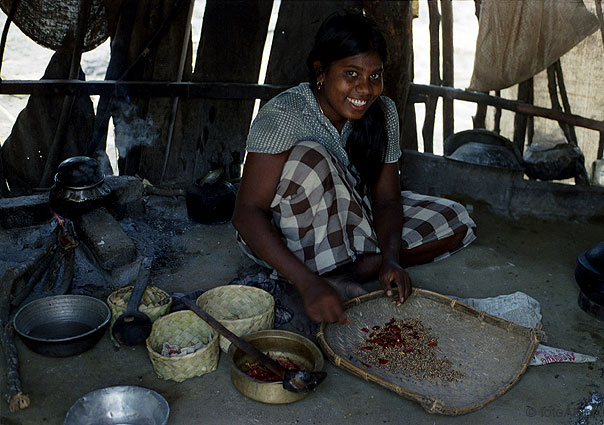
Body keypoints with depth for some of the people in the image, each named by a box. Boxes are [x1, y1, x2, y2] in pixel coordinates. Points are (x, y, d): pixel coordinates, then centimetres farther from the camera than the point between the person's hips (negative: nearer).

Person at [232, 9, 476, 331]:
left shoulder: (383, 112, -9)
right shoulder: (281, 115, -26)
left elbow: (387, 198, -8)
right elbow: (247, 213, -33)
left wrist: (390, 259, -28)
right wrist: (307, 283, -44)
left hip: (352, 223, 6)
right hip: (282, 236, -5)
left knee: (455, 221, -7)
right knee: (311, 157, -34)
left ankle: (350, 269, -20)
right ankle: (321, 276, -26)